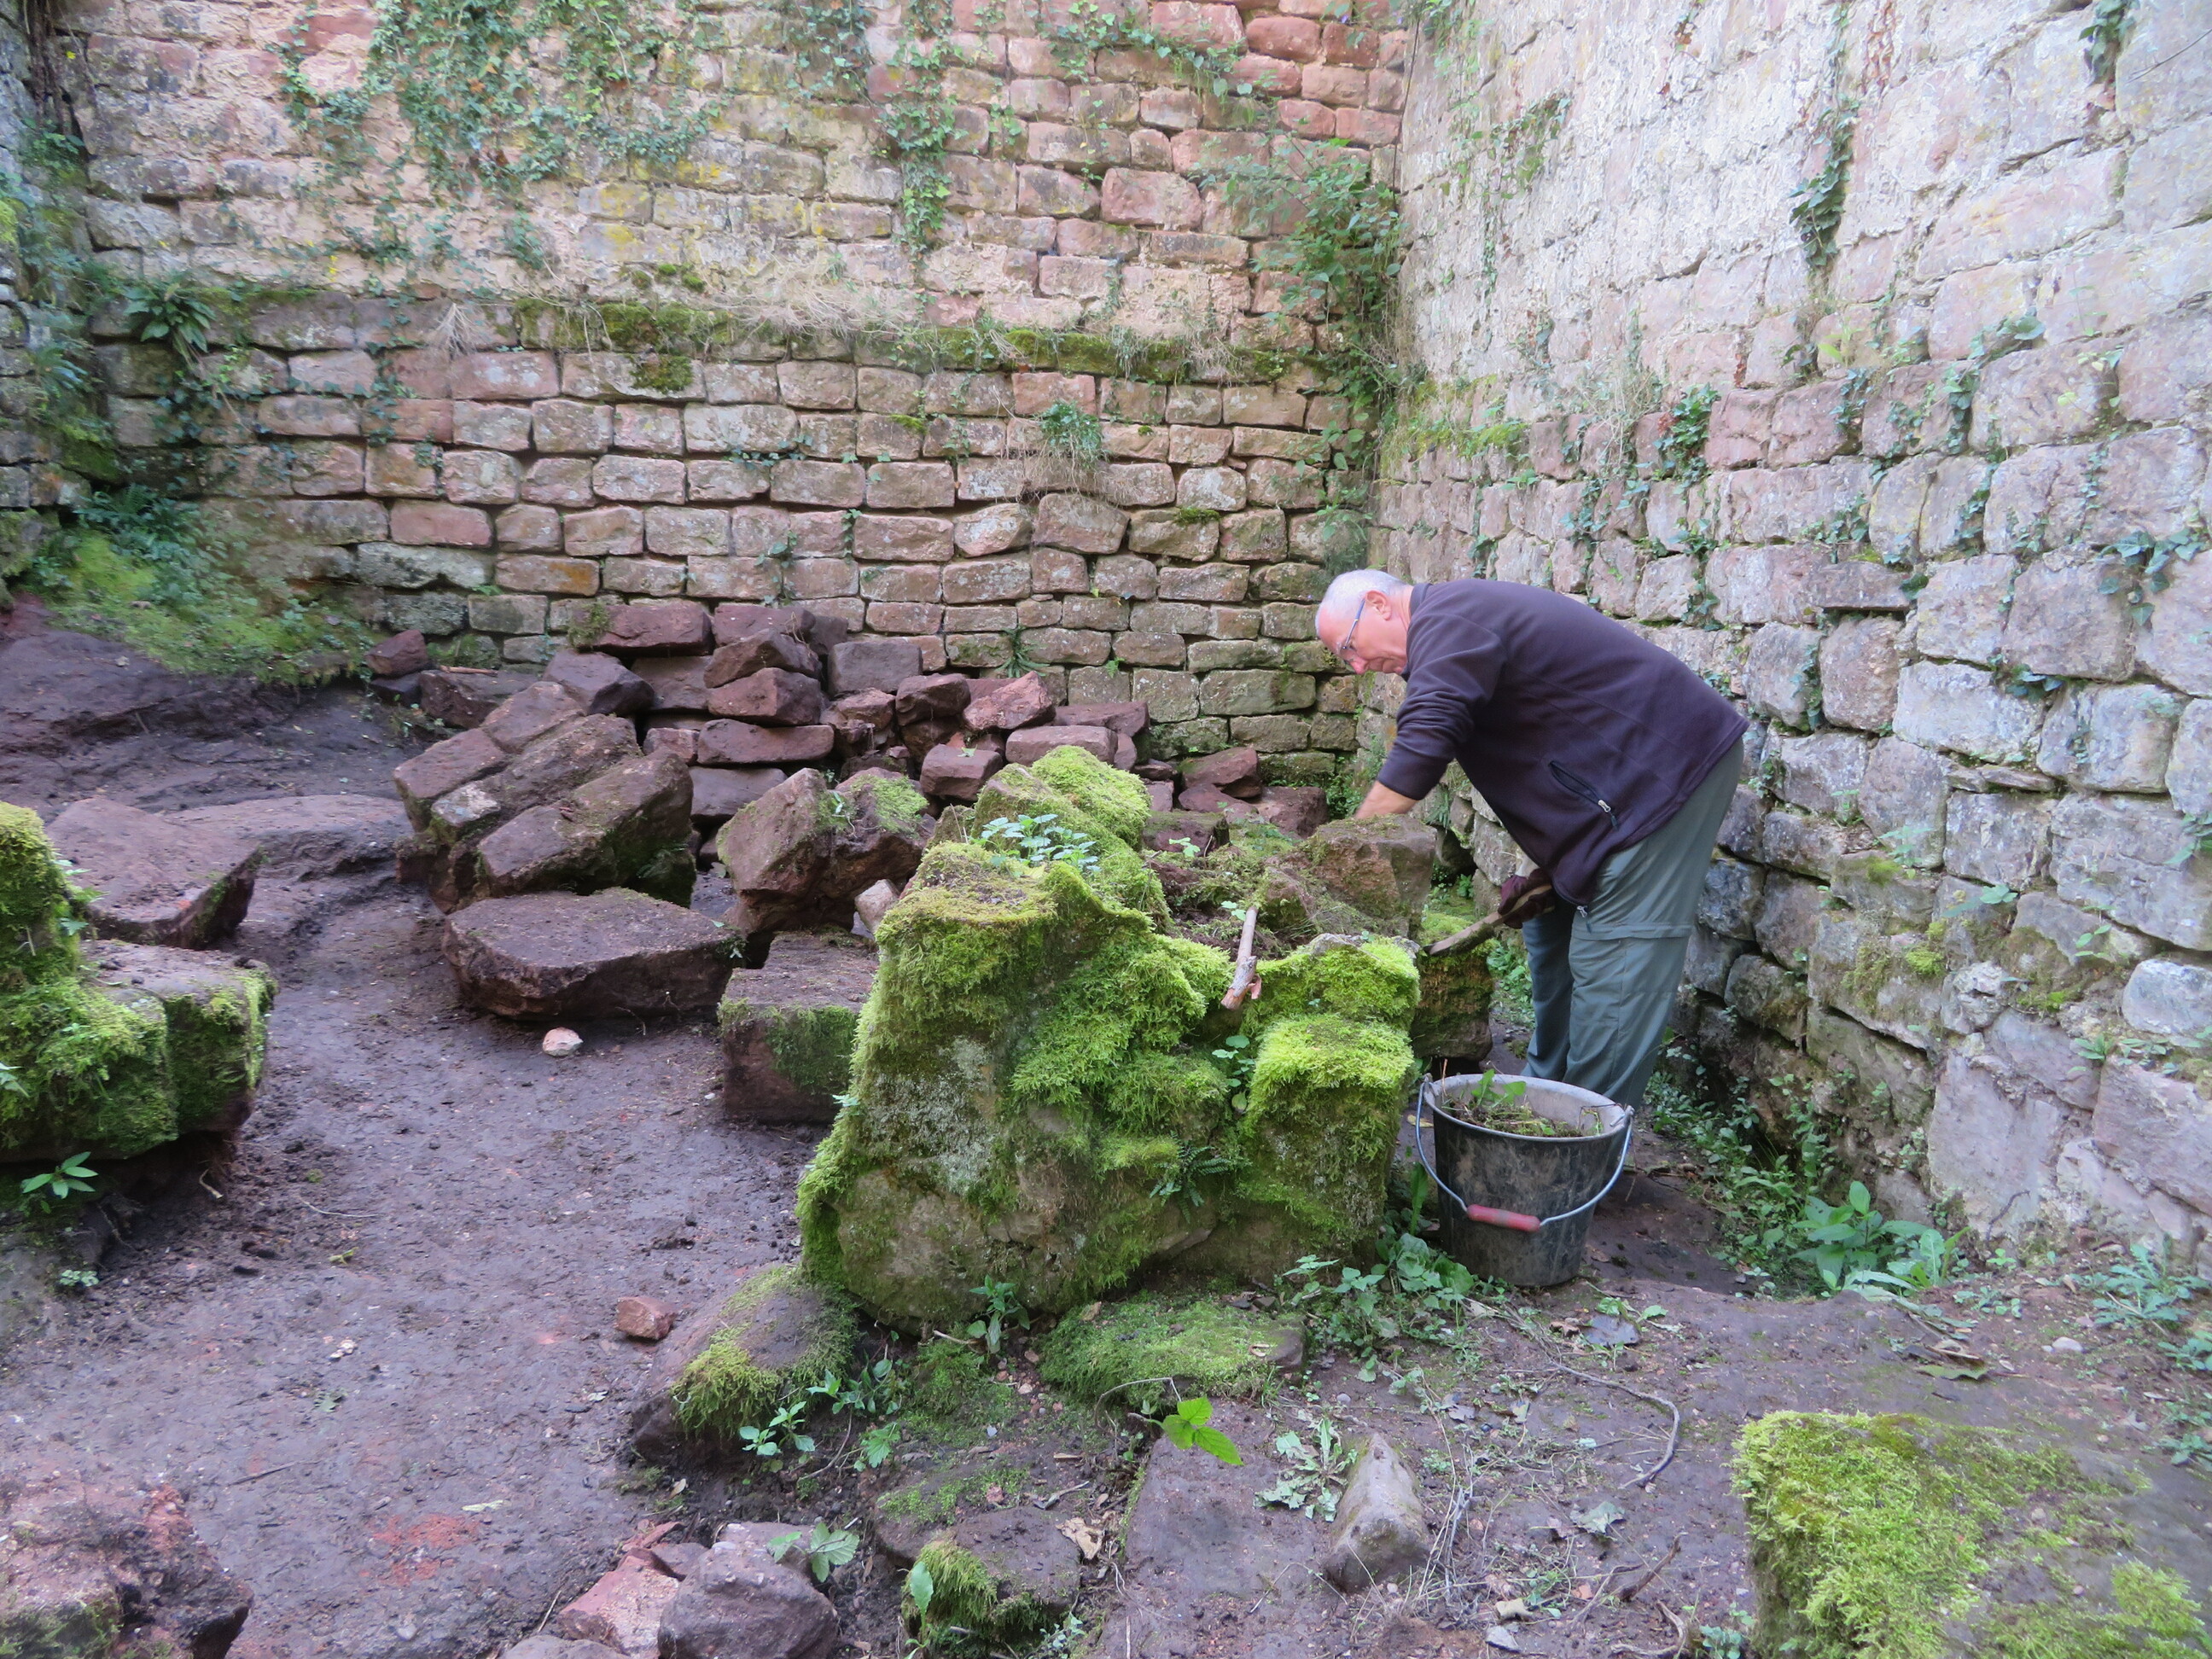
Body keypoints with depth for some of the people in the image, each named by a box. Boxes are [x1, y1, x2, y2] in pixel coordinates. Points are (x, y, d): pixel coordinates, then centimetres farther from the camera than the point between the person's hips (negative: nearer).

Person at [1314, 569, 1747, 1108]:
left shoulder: (1446, 623, -17)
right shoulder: (1461, 619, 16)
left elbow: (1417, 758, -28)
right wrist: (1549, 870, 12)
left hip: (1669, 767, -11)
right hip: (1620, 775, 11)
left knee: (1616, 955, -9)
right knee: (1553, 933, 15)